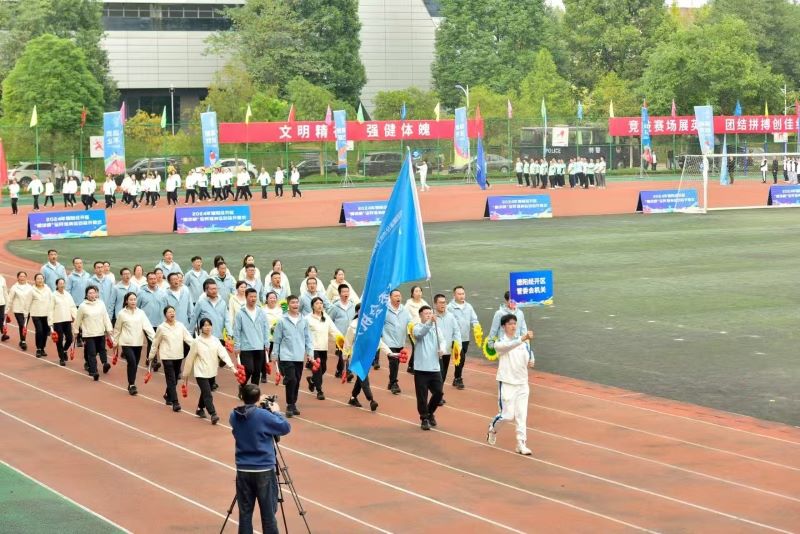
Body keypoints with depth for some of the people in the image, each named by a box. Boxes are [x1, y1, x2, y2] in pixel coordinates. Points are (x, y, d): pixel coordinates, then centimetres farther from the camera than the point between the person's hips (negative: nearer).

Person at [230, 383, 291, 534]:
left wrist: (256, 407, 18)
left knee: (245, 513, 7)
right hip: (264, 470, -4)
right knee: (268, 514, 2)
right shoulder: (264, 415, -14)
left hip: (243, 470, 4)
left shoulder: (234, 416, 0)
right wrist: (276, 412, 8)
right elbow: (286, 428, -4)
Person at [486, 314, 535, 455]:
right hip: (507, 383, -4)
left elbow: (528, 357, 16)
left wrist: (530, 362, -9)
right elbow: (509, 346, -33)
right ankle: (493, 428, 27)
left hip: (522, 383, 4)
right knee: (508, 415, -3)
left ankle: (521, 444, 4)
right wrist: (522, 339, -49)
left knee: (522, 415, -1)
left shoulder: (523, 341, 6)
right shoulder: (500, 343, -10)